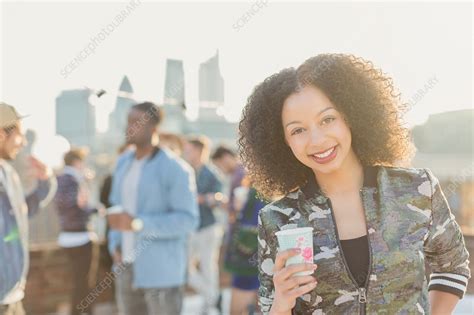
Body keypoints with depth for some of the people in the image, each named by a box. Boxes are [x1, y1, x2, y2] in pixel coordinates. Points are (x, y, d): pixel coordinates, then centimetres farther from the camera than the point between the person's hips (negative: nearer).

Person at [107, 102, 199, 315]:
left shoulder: (175, 168, -12)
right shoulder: (123, 163, 11)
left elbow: (188, 219, -17)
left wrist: (137, 223, -23)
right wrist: (115, 244, 3)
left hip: (161, 271, -7)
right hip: (126, 267, 7)